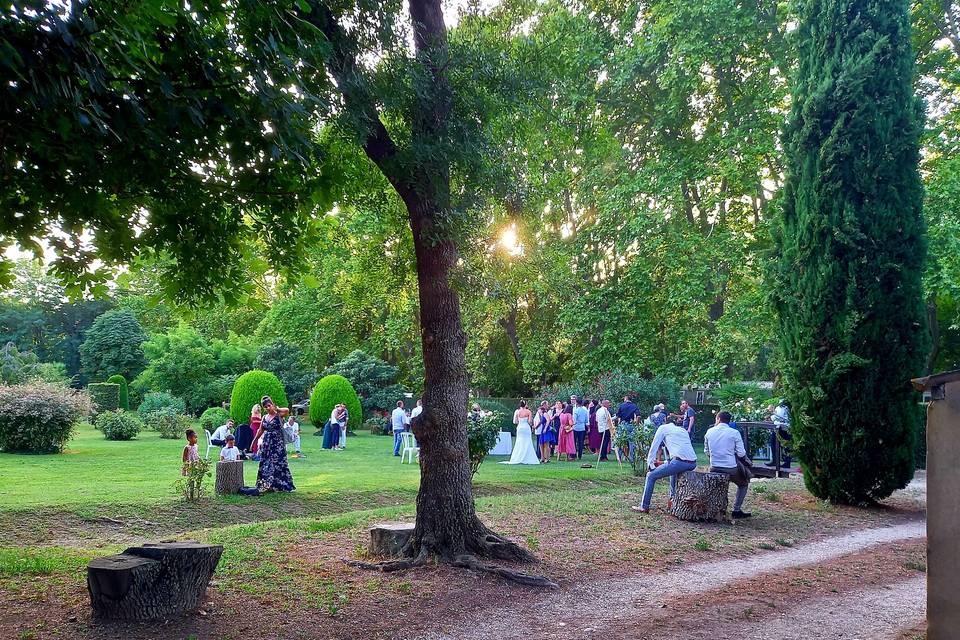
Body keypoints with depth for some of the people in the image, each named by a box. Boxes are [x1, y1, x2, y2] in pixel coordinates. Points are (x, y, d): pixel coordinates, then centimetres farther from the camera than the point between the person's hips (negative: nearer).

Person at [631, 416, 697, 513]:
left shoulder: (663, 427, 16)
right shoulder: (683, 430, 31)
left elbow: (654, 447, 12)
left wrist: (650, 464, 17)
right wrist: (663, 463, 40)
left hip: (680, 461, -7)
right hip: (693, 463, 7)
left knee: (651, 476, 7)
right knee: (674, 472, 39)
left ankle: (644, 507, 6)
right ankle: (673, 500, 36)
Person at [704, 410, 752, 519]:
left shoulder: (709, 432, 1)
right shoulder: (734, 433, -8)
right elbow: (741, 454, -7)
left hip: (714, 469, 3)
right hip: (731, 469, -3)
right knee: (744, 484, 23)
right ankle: (736, 510, 14)